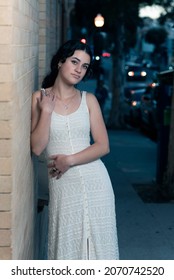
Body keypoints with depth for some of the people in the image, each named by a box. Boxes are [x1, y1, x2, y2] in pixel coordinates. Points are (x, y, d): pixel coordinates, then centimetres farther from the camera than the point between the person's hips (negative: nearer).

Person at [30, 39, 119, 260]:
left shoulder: (88, 99, 3)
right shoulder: (39, 98, -1)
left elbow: (103, 146, -2)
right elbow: (37, 148, -9)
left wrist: (69, 160, -13)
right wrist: (46, 111, -14)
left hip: (94, 180, 2)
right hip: (62, 184, -1)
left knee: (97, 240, 8)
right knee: (66, 243, 5)